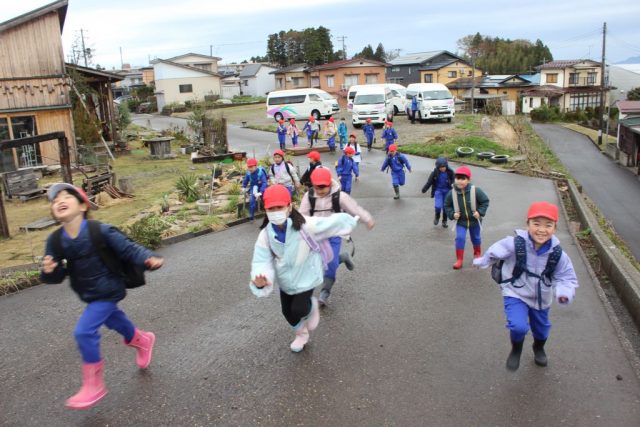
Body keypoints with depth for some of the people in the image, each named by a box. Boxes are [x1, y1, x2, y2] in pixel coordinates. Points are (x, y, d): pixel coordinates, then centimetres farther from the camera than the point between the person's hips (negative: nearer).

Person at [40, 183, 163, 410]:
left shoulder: (100, 231, -25)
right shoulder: (55, 241, -10)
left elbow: (128, 249, -20)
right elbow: (58, 275, -3)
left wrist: (149, 259, -37)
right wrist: (49, 271, -27)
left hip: (108, 291, -7)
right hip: (89, 295, 7)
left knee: (84, 331, -15)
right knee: (112, 318, 27)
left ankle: (93, 385, 4)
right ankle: (143, 341, 58)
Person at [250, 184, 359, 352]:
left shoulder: (305, 226, -33)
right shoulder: (265, 235, -23)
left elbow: (334, 222, -20)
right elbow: (261, 261, -24)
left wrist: (350, 222, -1)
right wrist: (259, 282, -45)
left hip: (306, 275, -4)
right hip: (286, 278, 4)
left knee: (299, 310, -11)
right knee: (287, 312, 18)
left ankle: (311, 307, 28)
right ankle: (301, 334, 51)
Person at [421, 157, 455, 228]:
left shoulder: (450, 172, -13)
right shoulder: (435, 172, -13)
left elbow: (454, 181, -2)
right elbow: (429, 181, -4)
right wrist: (424, 189, -1)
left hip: (447, 190, 1)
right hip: (438, 190, -1)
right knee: (438, 206, -14)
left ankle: (444, 221, 29)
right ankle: (437, 216, 19)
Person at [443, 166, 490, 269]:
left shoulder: (475, 191, -21)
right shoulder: (452, 193, -17)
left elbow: (485, 201, -9)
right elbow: (447, 205, -2)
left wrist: (480, 212, -19)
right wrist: (452, 214, -16)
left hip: (474, 220, 0)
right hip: (460, 221, 0)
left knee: (476, 238, 19)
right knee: (459, 238, -13)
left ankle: (477, 254, 47)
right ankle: (459, 259, 0)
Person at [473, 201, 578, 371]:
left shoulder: (558, 254, -21)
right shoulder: (515, 244, -30)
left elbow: (567, 278, -11)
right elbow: (494, 252, -11)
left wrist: (564, 293, -33)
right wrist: (481, 262, 8)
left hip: (542, 298, 4)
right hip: (515, 294, -3)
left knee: (541, 328, 25)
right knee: (519, 326, -24)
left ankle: (539, 348, 62)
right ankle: (516, 350, 11)